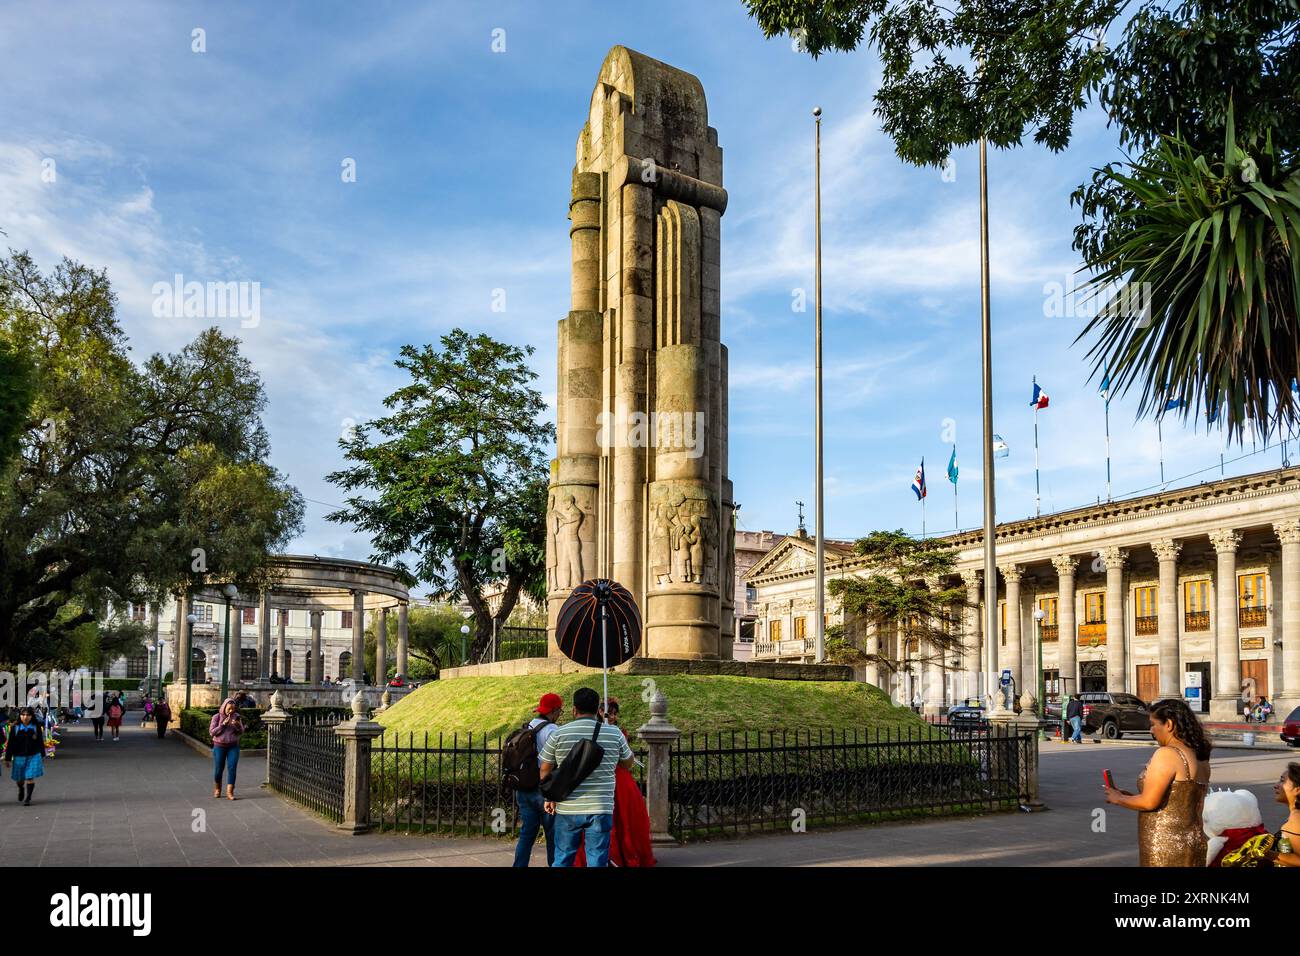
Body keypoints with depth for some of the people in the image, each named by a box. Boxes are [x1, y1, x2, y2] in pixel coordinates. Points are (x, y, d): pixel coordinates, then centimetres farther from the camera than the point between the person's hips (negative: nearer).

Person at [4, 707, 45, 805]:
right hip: (19, 757, 1)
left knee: (30, 778, -7)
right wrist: (8, 759, -2)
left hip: (33, 756, -1)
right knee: (19, 779, 14)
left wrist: (43, 756, 12)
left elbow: (41, 742, 7)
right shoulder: (15, 728, -3)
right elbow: (10, 744, -1)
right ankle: (21, 790, 47)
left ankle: (28, 798, 3)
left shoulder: (36, 727, -2)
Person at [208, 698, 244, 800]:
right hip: (219, 746, -1)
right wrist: (223, 724, -19)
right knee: (218, 769, 5)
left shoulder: (236, 716, 3)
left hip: (233, 746, 1)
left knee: (232, 768, -9)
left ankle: (229, 792, -9)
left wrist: (237, 726, -17)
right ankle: (217, 789, 31)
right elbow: (211, 732, -9)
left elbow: (241, 732, 4)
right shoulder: (216, 717, -4)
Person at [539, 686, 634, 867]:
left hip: (566, 810, 1)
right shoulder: (614, 733, -1)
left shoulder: (558, 734, -2)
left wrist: (549, 798, 18)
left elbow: (545, 772, 5)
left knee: (562, 860, 12)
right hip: (601, 810, 0)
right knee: (598, 861, 4)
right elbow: (628, 764, 14)